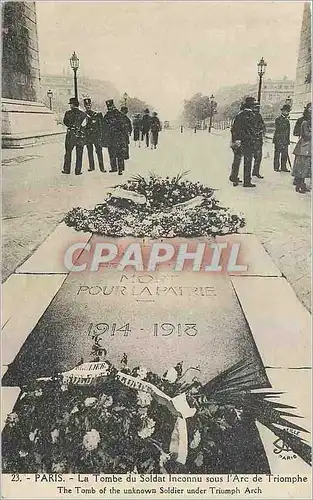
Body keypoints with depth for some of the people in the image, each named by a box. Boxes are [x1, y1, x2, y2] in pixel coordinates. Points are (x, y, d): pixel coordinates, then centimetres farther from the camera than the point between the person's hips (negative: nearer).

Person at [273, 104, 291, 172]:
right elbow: (277, 129, -13)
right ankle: (276, 167, 6)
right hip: (278, 139, -7)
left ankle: (283, 167, 14)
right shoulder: (278, 119, -7)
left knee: (285, 154, 7)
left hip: (285, 141, 7)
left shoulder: (287, 120, 16)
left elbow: (288, 131, 20)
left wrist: (288, 140, 17)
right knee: (277, 154, -1)